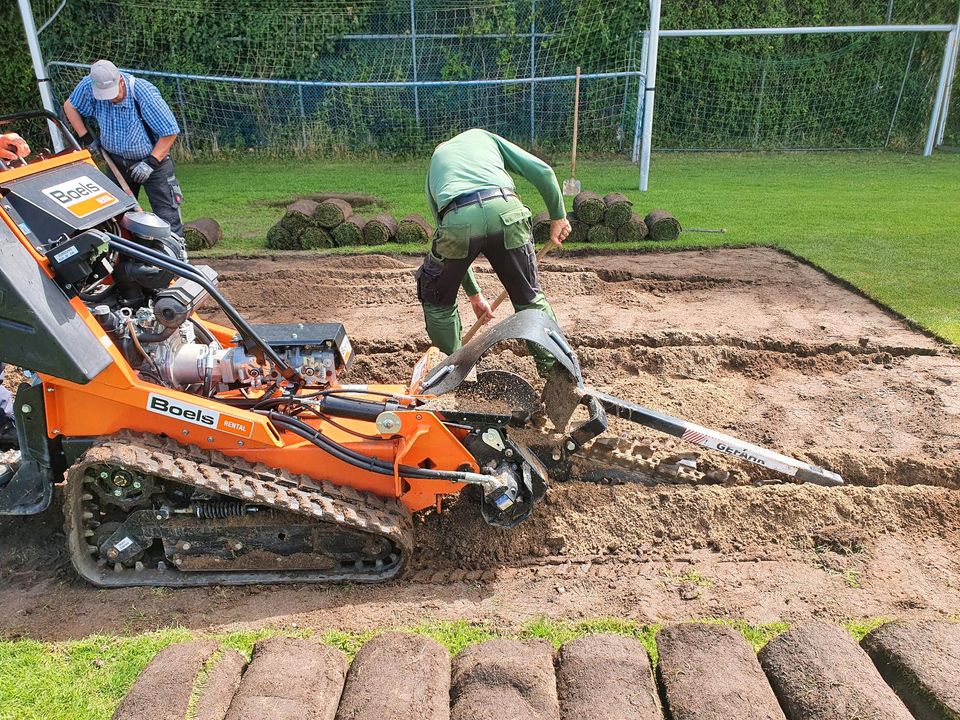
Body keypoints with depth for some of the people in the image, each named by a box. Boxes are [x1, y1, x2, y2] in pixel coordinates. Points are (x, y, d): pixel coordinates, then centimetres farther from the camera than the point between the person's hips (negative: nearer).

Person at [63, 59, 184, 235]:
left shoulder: (144, 92, -24)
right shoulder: (89, 86, -13)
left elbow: (170, 131, -18)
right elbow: (70, 106, 8)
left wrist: (151, 162, -19)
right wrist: (86, 138, 0)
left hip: (154, 158, -4)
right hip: (117, 161, 4)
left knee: (167, 217, -9)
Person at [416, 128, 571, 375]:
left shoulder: (433, 171, 38)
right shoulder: (481, 135, 36)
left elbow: (452, 242, 38)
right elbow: (542, 171, 20)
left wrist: (474, 294, 45)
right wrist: (558, 216, 30)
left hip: (458, 218, 0)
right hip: (506, 210, 0)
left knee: (436, 297, 27)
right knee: (530, 298, 21)